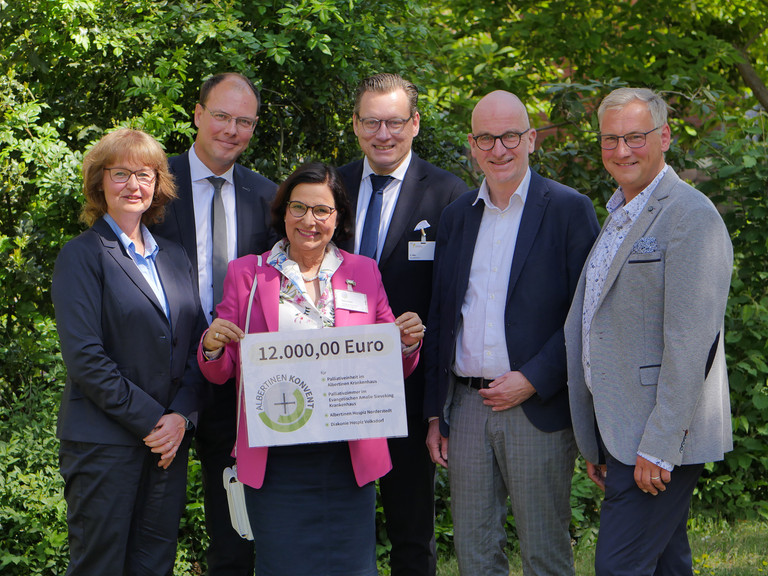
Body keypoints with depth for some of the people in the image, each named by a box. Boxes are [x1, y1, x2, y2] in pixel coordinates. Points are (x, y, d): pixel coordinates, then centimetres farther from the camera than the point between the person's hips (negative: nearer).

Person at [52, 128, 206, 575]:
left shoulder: (175, 258, 15)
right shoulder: (82, 255, -3)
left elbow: (198, 347, 10)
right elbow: (85, 357, -12)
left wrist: (181, 416, -6)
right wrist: (149, 420, -14)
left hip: (170, 438, 5)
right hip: (104, 443, -5)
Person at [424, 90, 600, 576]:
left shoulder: (569, 209, -3)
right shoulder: (456, 216, 13)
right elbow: (441, 318, 15)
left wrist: (532, 381, -15)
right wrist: (435, 413, 11)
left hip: (538, 408, -4)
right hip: (467, 407, 5)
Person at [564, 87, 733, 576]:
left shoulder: (691, 215, -12)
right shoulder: (619, 218, 18)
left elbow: (690, 343, -19)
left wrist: (658, 446, -21)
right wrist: (598, 445, 18)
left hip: (661, 439, -9)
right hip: (620, 436, 9)